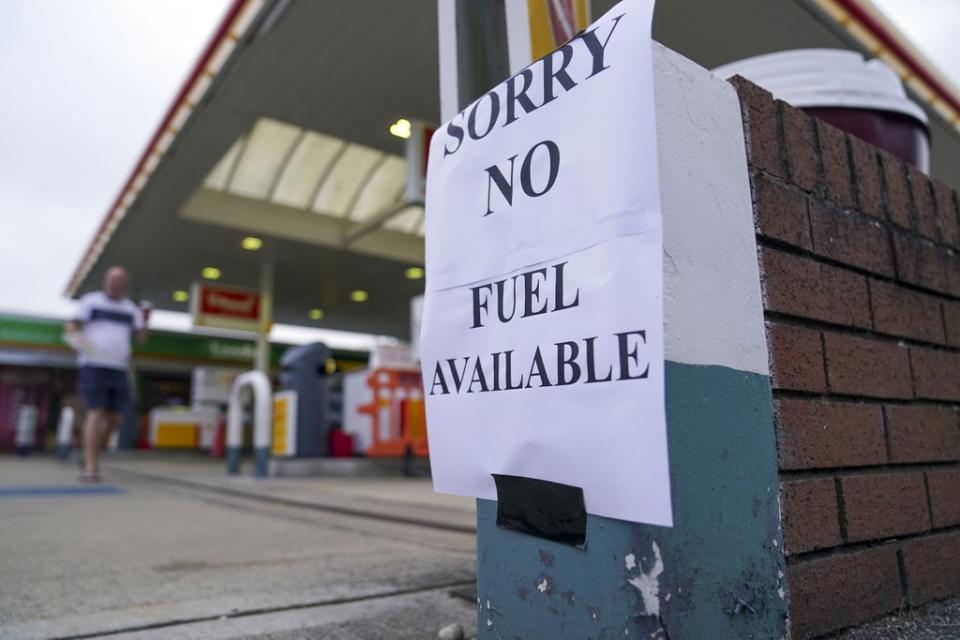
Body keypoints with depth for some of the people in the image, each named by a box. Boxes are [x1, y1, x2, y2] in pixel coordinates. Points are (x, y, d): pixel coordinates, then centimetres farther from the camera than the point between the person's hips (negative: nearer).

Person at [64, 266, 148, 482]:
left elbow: (141, 338, 9)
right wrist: (75, 335, -24)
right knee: (96, 413, -15)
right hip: (93, 366, -4)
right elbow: (72, 326, -2)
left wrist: (145, 320, -9)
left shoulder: (130, 308, 14)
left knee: (116, 418, 0)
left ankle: (91, 452, 24)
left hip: (118, 370, 4)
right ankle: (91, 468, -13)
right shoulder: (90, 301, 4)